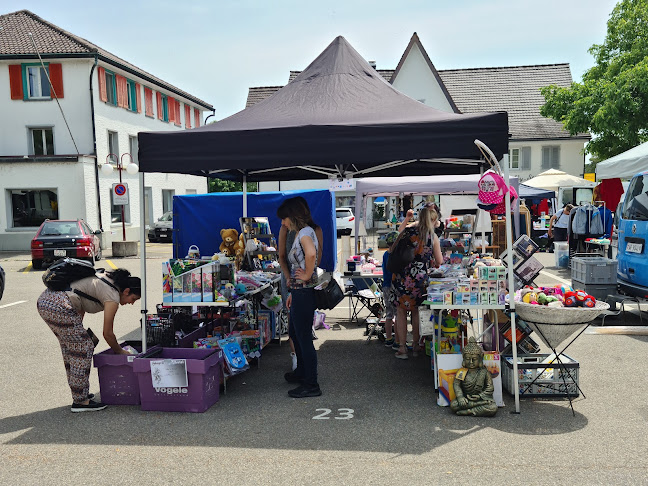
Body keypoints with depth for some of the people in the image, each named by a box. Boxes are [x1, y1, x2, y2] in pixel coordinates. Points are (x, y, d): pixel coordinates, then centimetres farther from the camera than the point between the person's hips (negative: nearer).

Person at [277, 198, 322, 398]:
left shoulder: (305, 232, -16)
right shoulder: (300, 233, 16)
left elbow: (311, 254, -38)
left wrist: (307, 276, -24)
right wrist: (293, 292, 21)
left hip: (304, 292, -11)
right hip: (299, 292, 11)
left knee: (304, 338, -2)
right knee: (294, 332, 24)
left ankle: (311, 385, 8)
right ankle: (302, 372, 41)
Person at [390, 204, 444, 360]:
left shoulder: (407, 230, 0)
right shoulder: (433, 237, -1)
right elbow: (439, 262, 6)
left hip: (401, 275, 0)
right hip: (420, 278, 0)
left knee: (401, 311, 9)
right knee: (416, 311, 15)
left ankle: (402, 348, 10)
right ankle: (416, 346, 22)